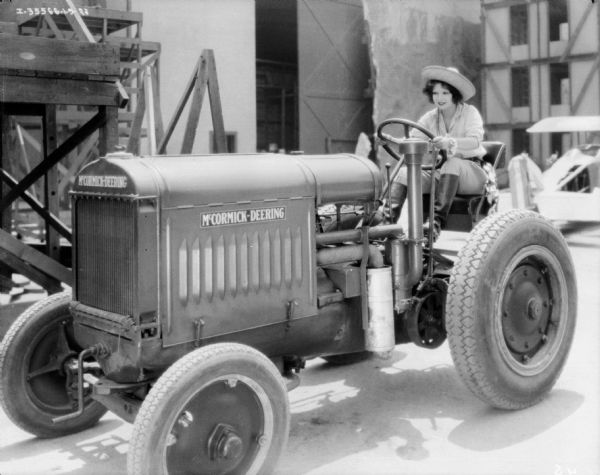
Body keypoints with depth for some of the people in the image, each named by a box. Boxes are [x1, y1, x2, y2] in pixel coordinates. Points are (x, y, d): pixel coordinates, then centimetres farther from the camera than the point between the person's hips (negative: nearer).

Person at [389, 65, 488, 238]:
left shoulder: (470, 112, -4)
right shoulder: (430, 117, 9)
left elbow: (475, 140, -24)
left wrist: (449, 142, -46)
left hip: (470, 172, -4)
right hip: (439, 171, 4)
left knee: (452, 163, -39)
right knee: (404, 172, -21)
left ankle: (437, 220, -46)